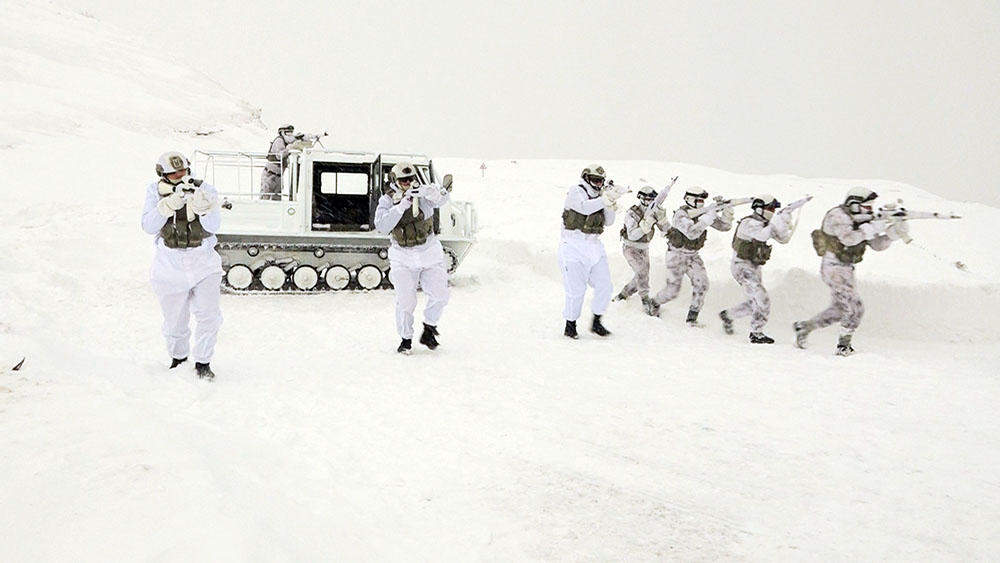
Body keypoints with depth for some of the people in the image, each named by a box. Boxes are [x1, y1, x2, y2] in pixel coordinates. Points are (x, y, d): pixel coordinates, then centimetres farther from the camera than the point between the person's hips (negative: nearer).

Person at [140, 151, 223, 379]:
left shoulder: (205, 191, -6)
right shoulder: (155, 192, -4)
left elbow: (213, 226, -18)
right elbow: (148, 226, -15)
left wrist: (203, 208, -39)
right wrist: (168, 205, -30)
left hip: (204, 265, 0)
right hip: (170, 268, 0)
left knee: (209, 316, -8)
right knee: (175, 322, 9)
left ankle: (203, 362, 12)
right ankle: (178, 357, 36)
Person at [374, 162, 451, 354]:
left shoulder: (423, 194, -5)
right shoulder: (387, 200, -6)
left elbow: (442, 197, -26)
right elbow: (381, 226, -20)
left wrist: (425, 191, -46)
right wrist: (401, 206, -28)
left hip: (430, 253, 1)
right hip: (403, 257, -1)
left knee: (439, 296, 2)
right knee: (405, 301, -4)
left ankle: (429, 330, 25)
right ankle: (405, 338, 15)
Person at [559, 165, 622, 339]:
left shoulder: (598, 197, 14)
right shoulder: (576, 191, -5)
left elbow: (608, 221, 8)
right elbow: (584, 207, -25)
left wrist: (609, 204, -9)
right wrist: (605, 200, -33)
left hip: (594, 246, 7)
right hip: (573, 246, -6)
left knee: (604, 287, 1)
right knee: (576, 290, -5)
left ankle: (596, 323, 16)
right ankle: (570, 326, 11)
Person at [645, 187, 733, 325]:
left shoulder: (703, 213, -4)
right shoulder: (681, 214, -23)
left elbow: (724, 226, -4)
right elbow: (692, 233, -38)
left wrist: (727, 215, -26)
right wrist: (708, 218, -40)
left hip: (693, 255, 5)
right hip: (677, 254, -5)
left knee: (701, 283, -15)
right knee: (673, 289, -2)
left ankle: (692, 317, -4)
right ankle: (653, 304, 28)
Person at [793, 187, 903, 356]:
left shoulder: (861, 221, 11)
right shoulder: (838, 216, -14)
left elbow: (878, 245, 8)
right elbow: (848, 239, -30)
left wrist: (893, 232, -6)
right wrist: (871, 229, -30)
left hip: (846, 269, 9)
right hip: (834, 268, -9)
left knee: (840, 309, 17)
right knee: (855, 307, -11)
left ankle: (804, 327, 27)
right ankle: (843, 346, 2)